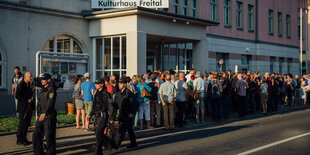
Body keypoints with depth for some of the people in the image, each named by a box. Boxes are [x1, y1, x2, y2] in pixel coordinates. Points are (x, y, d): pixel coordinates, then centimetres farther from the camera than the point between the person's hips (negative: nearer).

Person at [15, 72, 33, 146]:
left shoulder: (29, 85, 13)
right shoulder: (21, 85, -13)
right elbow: (18, 96, -18)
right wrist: (27, 100, -18)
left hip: (29, 107, 8)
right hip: (23, 108, -8)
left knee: (27, 123, 12)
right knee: (22, 124, -3)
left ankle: (24, 139, 21)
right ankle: (19, 140, 6)